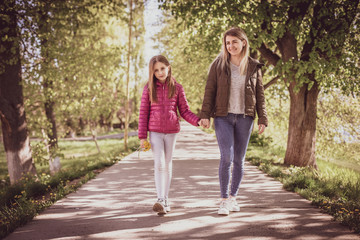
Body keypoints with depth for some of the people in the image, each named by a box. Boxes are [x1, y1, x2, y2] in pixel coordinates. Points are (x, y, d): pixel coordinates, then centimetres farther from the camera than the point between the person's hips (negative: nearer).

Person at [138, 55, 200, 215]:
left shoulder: (177, 88, 1)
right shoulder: (149, 88, 0)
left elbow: (184, 111, 3)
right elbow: (143, 113, 1)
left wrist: (198, 121, -15)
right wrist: (142, 136, -3)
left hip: (171, 131, 1)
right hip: (155, 131, -1)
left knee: (168, 165, 9)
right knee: (159, 164, -11)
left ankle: (165, 200, 18)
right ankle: (160, 200, -14)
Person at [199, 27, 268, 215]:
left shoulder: (254, 67, 6)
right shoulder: (218, 64, 2)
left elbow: (260, 94, 9)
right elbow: (209, 90, 1)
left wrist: (263, 119, 4)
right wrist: (205, 115, -7)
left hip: (245, 118, 2)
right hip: (223, 117, -2)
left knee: (239, 160, 7)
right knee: (226, 157, -12)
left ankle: (232, 197, 21)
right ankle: (224, 200, -4)